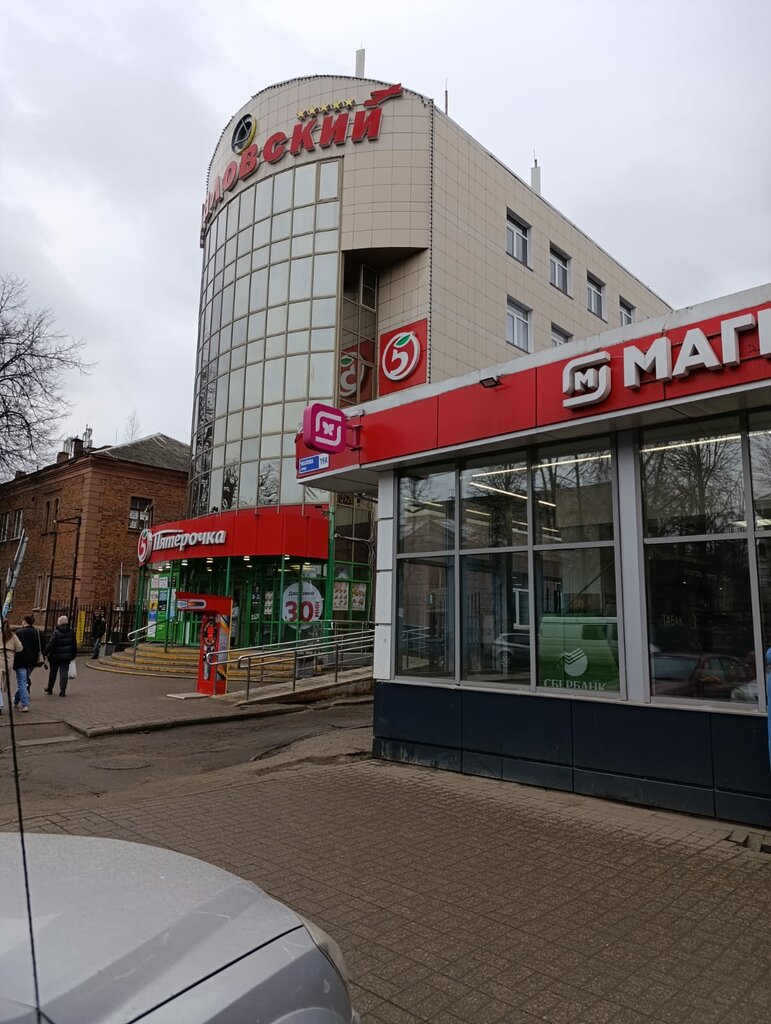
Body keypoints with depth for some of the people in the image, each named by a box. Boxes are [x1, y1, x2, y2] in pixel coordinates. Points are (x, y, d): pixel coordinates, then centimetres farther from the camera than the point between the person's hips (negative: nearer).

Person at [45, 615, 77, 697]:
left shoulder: (56, 632, -14)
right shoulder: (71, 633, 2)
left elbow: (50, 644, -17)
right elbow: (74, 645, 9)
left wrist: (46, 653, -6)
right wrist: (73, 655, 19)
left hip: (55, 656, -3)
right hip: (66, 657, 3)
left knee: (52, 673, 15)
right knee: (64, 673, 3)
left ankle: (50, 689, 30)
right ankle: (63, 691, -3)